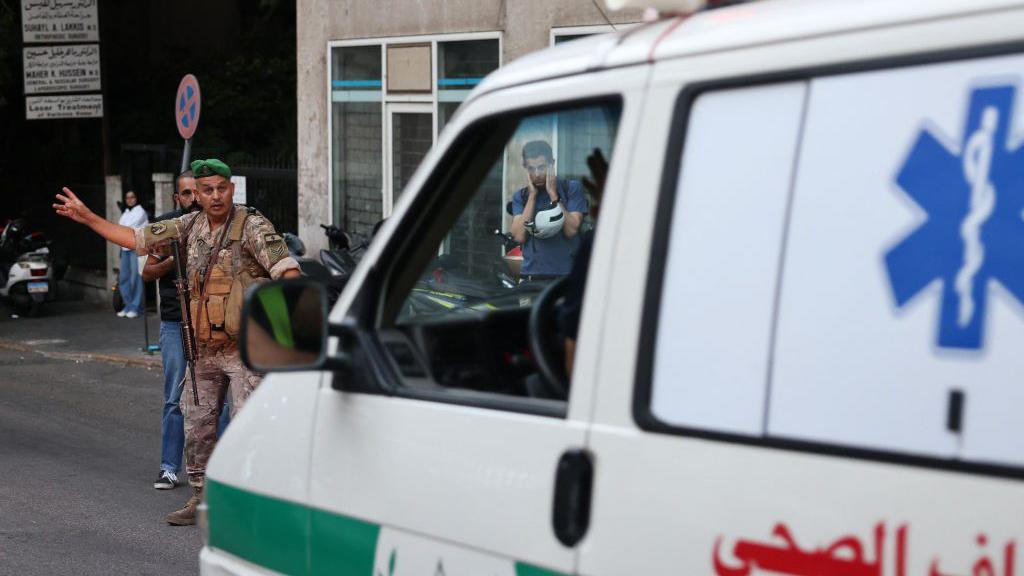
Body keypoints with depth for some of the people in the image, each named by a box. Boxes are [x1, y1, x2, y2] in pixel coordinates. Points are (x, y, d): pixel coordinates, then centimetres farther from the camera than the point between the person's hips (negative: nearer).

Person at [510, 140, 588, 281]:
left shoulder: (571, 188, 4)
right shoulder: (520, 197, 13)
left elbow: (571, 230, -7)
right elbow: (519, 236, -2)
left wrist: (553, 194, -6)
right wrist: (532, 196, -1)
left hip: (566, 276, -2)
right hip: (531, 277, 2)